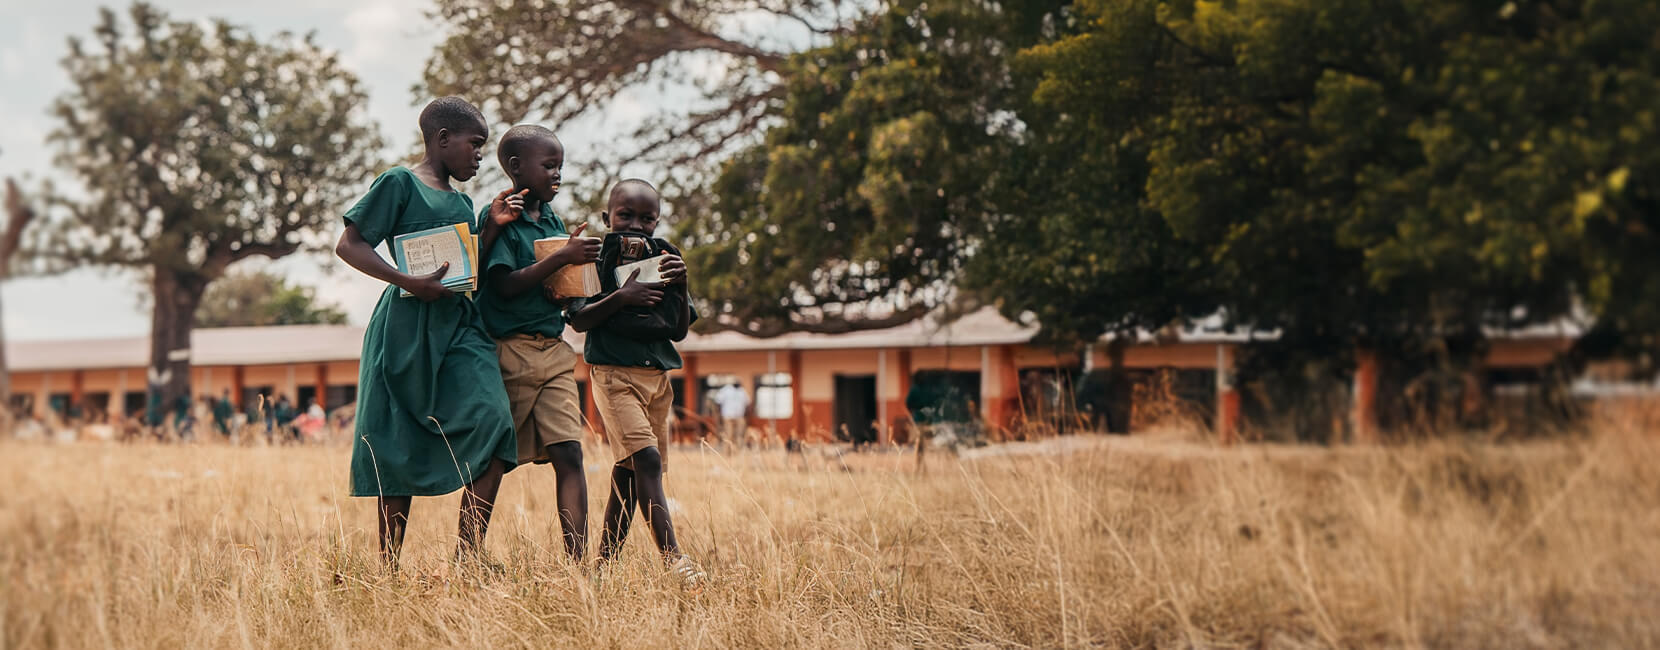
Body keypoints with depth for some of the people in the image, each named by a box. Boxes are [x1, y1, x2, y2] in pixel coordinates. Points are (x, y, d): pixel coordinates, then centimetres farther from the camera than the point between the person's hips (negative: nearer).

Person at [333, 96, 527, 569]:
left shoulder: (461, 201, 20)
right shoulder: (400, 183, -2)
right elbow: (349, 246, -8)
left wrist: (494, 226, 9)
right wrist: (409, 282, -19)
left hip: (460, 326, 6)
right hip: (408, 328, -6)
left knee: (493, 424, -14)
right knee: (399, 449, -2)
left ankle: (469, 553, -14)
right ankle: (389, 566, 6)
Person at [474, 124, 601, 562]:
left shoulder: (552, 220, 14)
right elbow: (506, 284, -16)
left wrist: (579, 261, -1)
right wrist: (562, 257, -21)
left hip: (554, 351, 6)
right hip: (509, 351, -6)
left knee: (569, 453, -6)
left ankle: (578, 562, -12)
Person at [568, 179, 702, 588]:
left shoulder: (663, 259, 12)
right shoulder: (596, 258, 1)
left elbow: (680, 331, 11)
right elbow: (579, 320, -6)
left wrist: (681, 288, -5)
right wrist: (621, 296, -18)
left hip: (657, 374, 6)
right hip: (614, 372, -6)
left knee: (629, 469, 8)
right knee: (646, 458, -19)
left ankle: (605, 561, 16)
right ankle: (673, 558, -26)